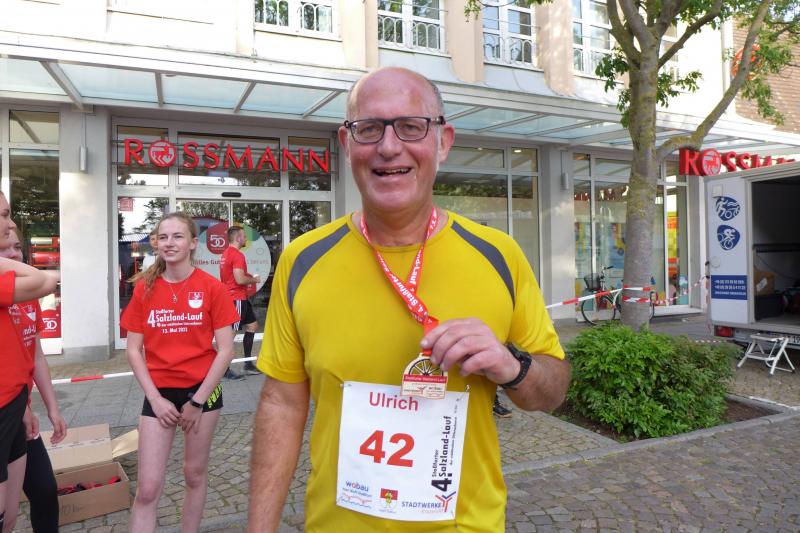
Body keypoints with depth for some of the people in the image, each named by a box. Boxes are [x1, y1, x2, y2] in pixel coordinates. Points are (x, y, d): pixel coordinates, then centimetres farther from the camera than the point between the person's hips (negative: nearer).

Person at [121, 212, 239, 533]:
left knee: (195, 474, 14)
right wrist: (155, 398, -6)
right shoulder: (144, 289, -1)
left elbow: (225, 350, -8)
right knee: (147, 488, 1)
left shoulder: (212, 287, -8)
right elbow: (134, 351, 2)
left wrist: (198, 401, -9)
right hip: (159, 393, 1)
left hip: (203, 389, -1)